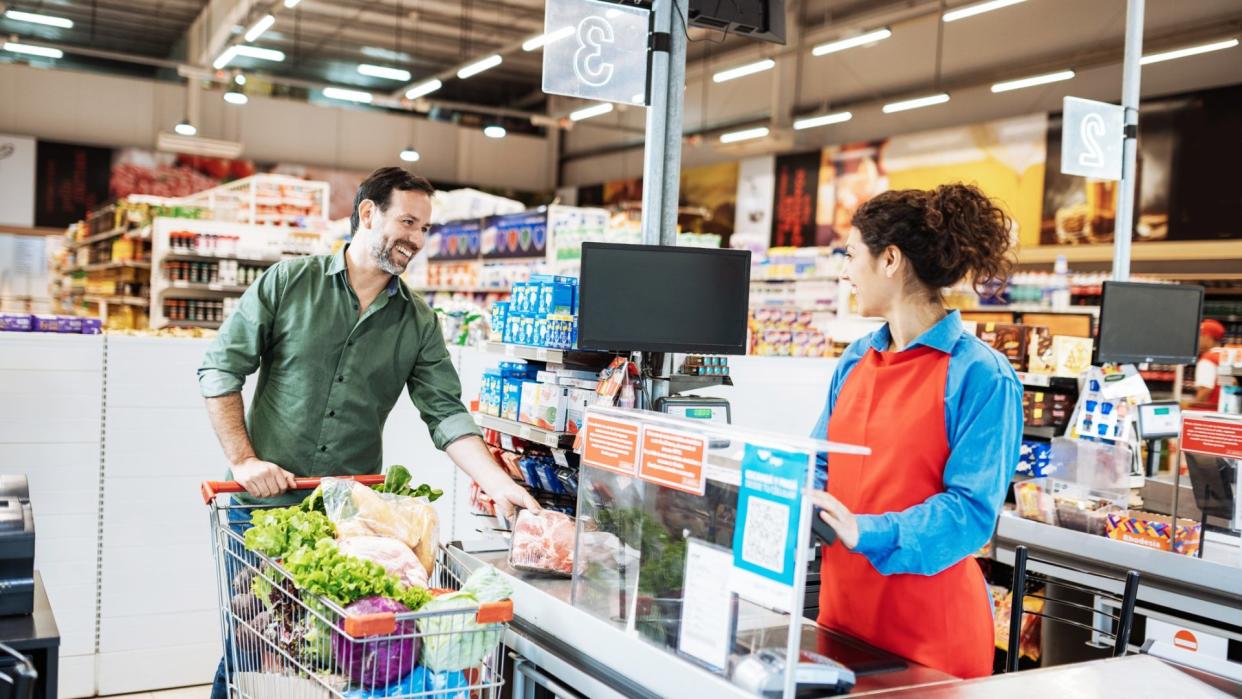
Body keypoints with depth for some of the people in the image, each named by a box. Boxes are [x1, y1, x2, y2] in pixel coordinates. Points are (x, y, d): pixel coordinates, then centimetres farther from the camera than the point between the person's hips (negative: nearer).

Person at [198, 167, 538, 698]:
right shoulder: (288, 282, -2)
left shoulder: (419, 322, 3)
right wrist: (242, 460, -10)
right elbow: (221, 368, -1)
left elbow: (446, 414, -2)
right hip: (265, 503, -2)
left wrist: (499, 483, -16)